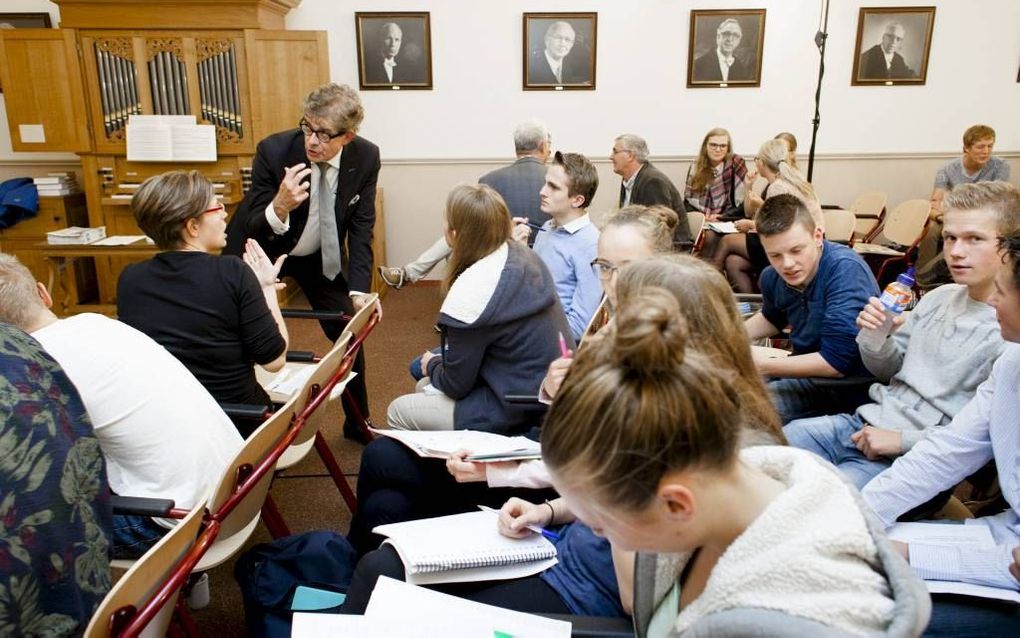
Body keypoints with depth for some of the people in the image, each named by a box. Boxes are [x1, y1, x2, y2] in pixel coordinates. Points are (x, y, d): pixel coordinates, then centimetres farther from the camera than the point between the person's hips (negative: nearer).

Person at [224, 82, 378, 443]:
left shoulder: (366, 157, -20)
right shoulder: (273, 150, -28)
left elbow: (361, 228, -11)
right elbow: (253, 230, -24)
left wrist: (359, 291, -22)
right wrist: (279, 207, -47)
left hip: (321, 256, 3)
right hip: (260, 251, -2)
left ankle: (358, 423, 27)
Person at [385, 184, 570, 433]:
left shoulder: (469, 293, -27)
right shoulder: (523, 254, -4)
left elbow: (456, 385, -12)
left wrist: (432, 365, 7)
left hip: (517, 412, -9)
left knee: (398, 412, 7)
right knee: (424, 386, 23)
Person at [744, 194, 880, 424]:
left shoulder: (845, 269, -24)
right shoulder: (772, 277, -3)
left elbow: (835, 363, -27)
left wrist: (761, 365, -23)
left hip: (851, 382, -7)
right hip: (808, 368, 7)